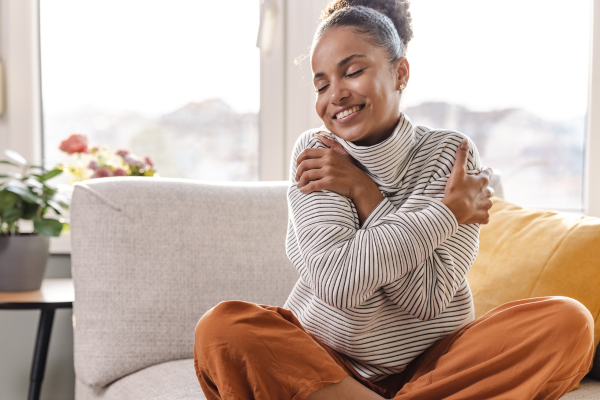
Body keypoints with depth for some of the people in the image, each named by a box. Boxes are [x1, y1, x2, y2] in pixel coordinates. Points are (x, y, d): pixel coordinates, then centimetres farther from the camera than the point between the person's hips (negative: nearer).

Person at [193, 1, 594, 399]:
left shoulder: (450, 154, -4)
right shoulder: (314, 152, -4)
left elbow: (427, 298, -16)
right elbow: (336, 283, -21)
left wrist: (362, 191, -17)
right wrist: (449, 211, -16)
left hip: (435, 365, 1)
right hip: (323, 363, 0)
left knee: (568, 321, -21)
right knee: (221, 327, -26)